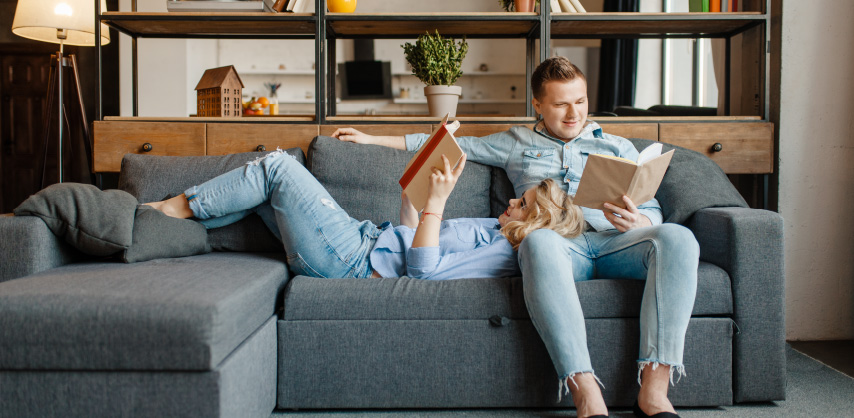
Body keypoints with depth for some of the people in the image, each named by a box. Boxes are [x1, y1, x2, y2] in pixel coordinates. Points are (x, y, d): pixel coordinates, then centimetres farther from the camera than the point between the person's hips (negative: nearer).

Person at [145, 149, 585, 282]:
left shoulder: (503, 256, -15)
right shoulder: (491, 228, 14)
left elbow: (421, 268, -26)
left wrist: (437, 200, -25)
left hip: (352, 259, -9)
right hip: (365, 236, 9)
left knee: (277, 167, -9)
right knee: (261, 187, 8)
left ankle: (177, 206, 5)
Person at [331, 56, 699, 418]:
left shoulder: (618, 147, 27)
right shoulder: (516, 144, 28)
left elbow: (652, 211, 18)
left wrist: (635, 221, -9)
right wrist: (373, 139, 33)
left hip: (614, 241, 2)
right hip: (559, 244, -1)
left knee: (677, 238, -34)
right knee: (538, 242, -41)